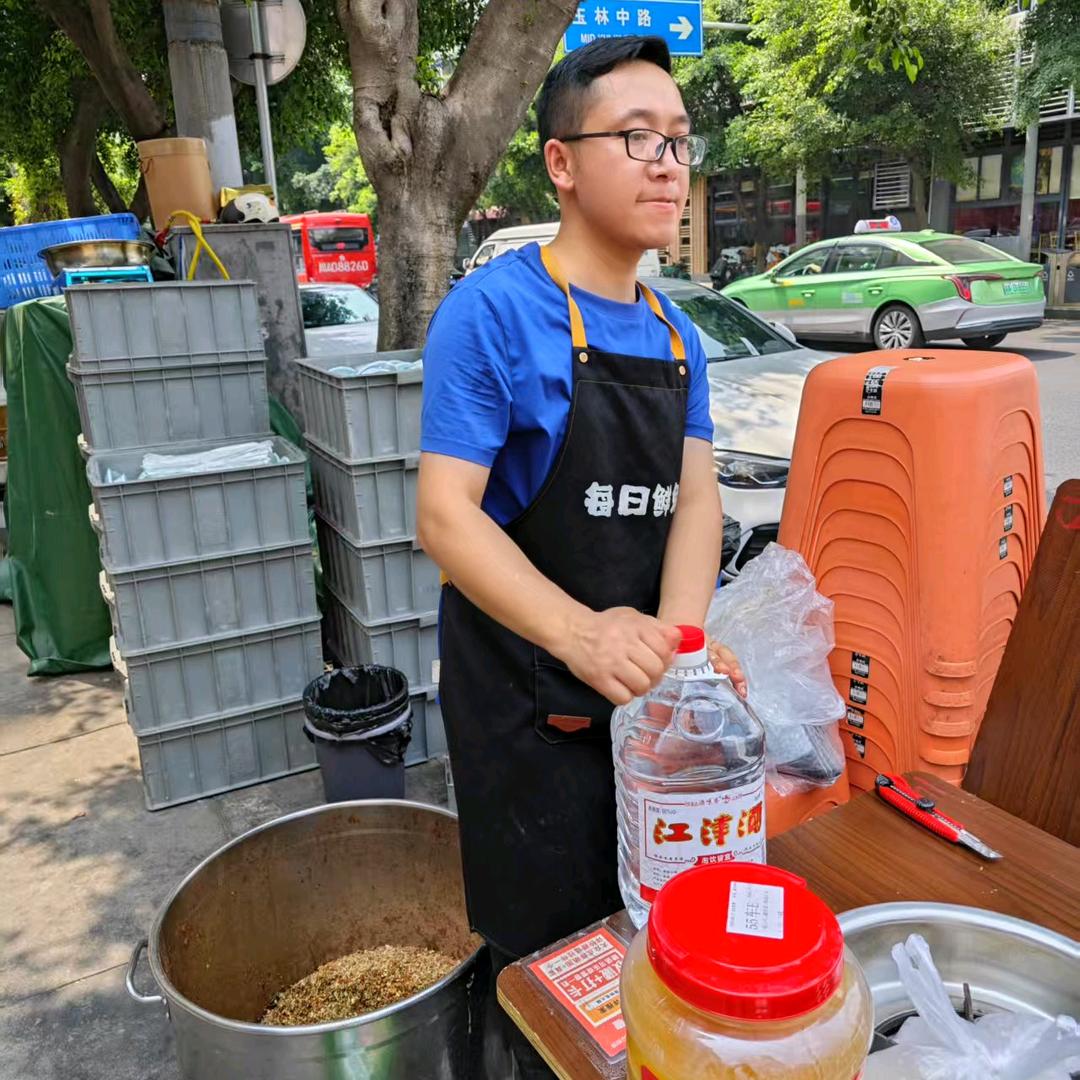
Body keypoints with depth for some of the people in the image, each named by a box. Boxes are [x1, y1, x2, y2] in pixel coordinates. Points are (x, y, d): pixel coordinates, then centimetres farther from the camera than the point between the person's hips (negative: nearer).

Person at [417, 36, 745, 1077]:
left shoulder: (678, 335, 5)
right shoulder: (491, 311, -16)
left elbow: (695, 498, -2)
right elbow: (445, 518, -21)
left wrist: (675, 640, -20)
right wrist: (579, 632, -35)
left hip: (639, 684, 7)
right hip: (523, 695, -6)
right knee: (547, 950, 12)